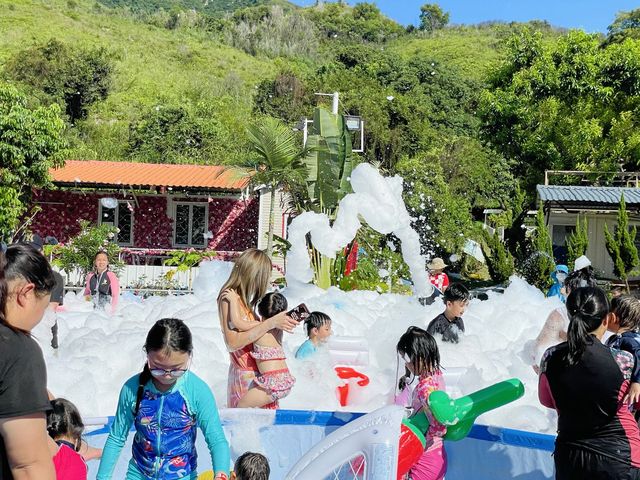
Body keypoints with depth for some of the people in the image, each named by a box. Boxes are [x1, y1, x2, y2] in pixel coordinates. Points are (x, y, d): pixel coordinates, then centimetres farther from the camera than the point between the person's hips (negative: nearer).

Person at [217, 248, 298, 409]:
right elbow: (233, 343, -23)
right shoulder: (229, 298, -16)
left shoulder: (242, 298, 8)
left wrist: (280, 321, 3)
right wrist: (271, 323, -24)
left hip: (259, 372, 8)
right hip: (246, 375, -8)